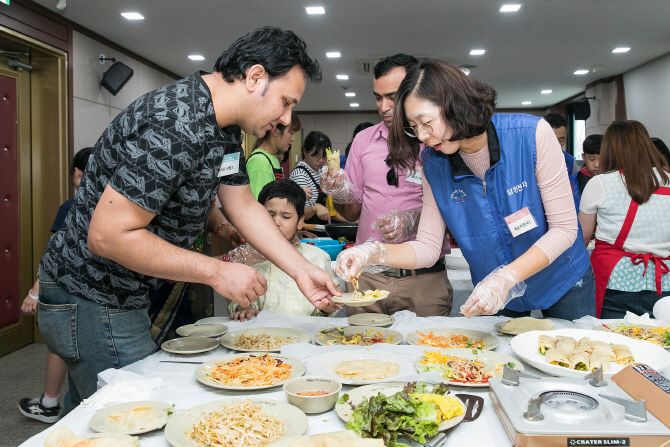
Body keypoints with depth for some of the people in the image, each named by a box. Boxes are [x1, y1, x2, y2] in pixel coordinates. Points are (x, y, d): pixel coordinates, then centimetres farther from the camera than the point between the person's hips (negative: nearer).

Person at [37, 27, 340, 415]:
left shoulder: (225, 128, 3)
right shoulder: (174, 127, -30)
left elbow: (245, 207, 9)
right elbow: (106, 236, -30)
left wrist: (302, 270, 2)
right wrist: (217, 272, -25)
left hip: (126, 296, 10)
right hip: (91, 300, -10)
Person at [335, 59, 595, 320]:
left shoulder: (532, 135, -25)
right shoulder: (434, 164, -15)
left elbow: (564, 228, -22)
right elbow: (428, 247, -13)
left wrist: (506, 277, -34)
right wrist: (375, 253, -31)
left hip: (563, 282, -1)